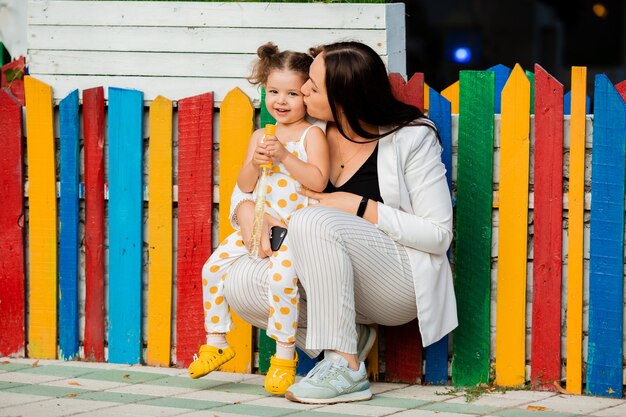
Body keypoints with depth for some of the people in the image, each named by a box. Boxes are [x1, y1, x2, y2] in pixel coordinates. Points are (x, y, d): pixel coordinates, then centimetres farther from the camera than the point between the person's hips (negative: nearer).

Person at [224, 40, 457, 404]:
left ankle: (347, 371, -29)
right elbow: (249, 183, 11)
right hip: (343, 287, 6)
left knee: (313, 221, -33)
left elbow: (439, 234, -13)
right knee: (243, 282, -20)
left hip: (403, 284, -6)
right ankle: (350, 334, -4)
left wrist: (360, 207, -19)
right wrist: (246, 209, -14)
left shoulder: (411, 138, -11)